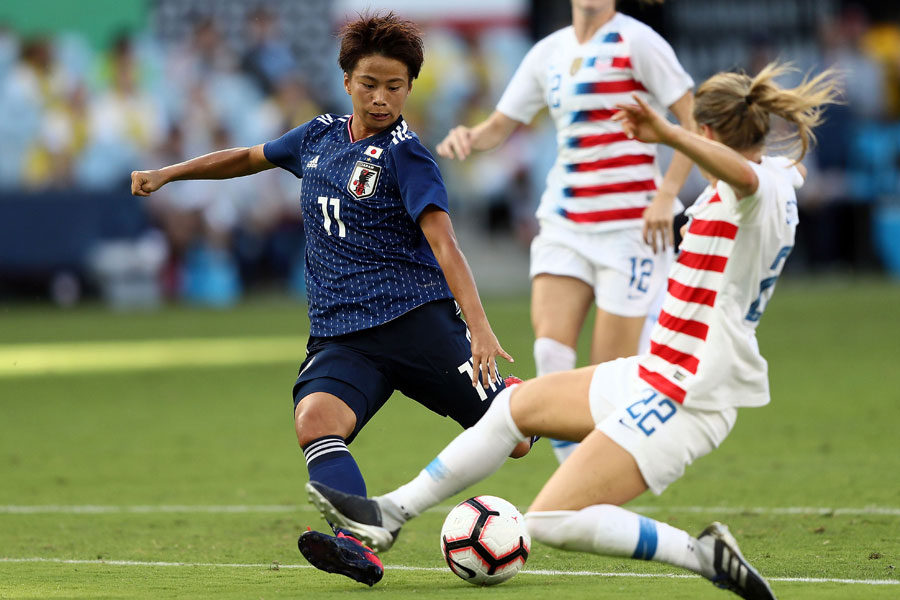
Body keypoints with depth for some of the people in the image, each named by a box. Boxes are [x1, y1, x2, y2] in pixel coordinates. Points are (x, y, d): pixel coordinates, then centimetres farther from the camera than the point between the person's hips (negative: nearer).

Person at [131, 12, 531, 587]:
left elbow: (444, 245, -17)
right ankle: (357, 545, -46)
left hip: (417, 319, -4)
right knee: (316, 417, -29)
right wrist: (169, 174, 28)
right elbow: (251, 158, 32)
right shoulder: (319, 136, 12)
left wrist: (480, 328, -29)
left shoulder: (405, 155, -6)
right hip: (339, 335, 4)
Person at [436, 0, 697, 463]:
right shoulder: (550, 52, 11)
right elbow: (500, 125, 16)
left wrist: (666, 195, -17)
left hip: (630, 221, -5)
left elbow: (695, 120, -8)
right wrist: (469, 138, -8)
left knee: (609, 370, -5)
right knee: (550, 345, -14)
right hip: (564, 221, 5)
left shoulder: (637, 42, -6)